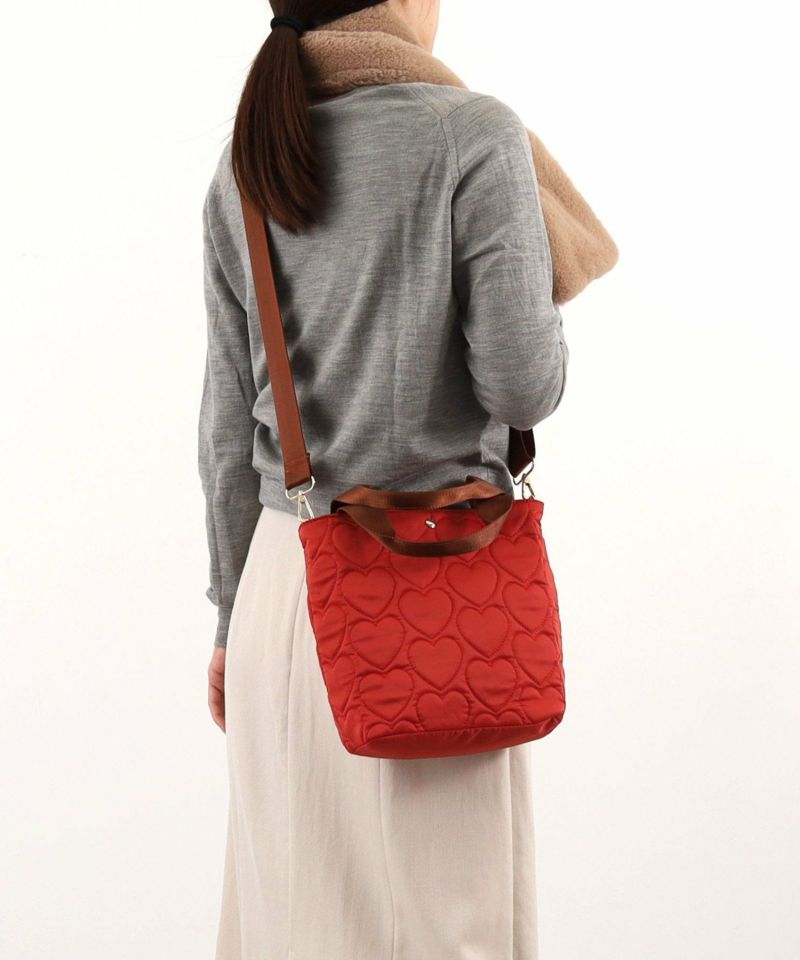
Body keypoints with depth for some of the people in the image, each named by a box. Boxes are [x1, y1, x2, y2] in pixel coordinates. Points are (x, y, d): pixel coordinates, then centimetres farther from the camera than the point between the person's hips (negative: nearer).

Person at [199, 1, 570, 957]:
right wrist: (546, 314, 10)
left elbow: (229, 420, 7)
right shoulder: (474, 135, -9)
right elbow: (518, 383, -14)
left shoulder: (244, 169, 6)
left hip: (291, 571, 5)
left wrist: (235, 613, 15)